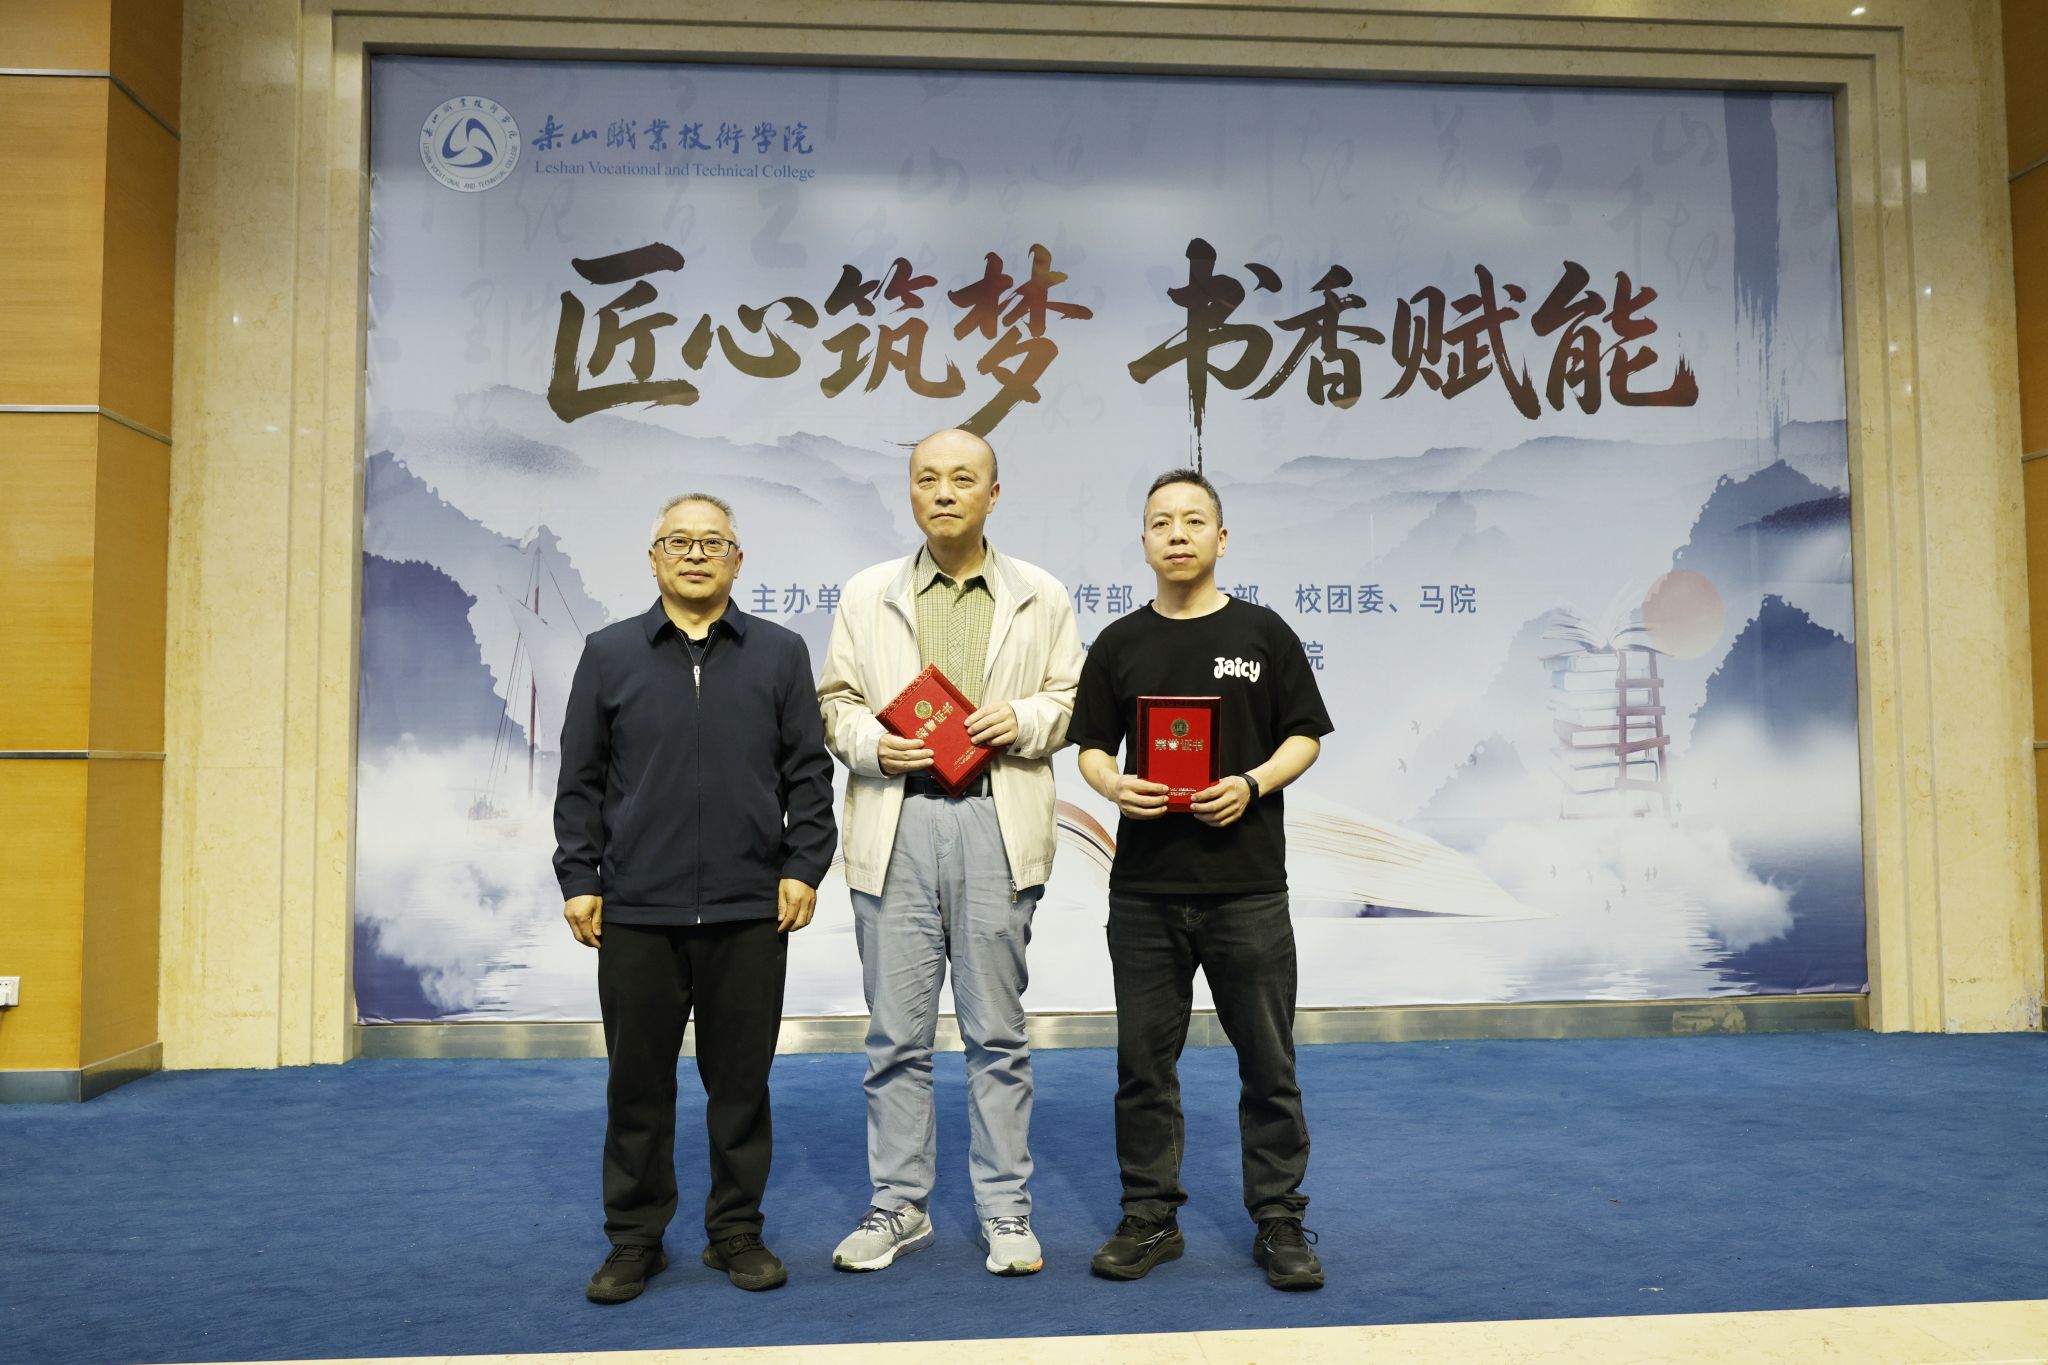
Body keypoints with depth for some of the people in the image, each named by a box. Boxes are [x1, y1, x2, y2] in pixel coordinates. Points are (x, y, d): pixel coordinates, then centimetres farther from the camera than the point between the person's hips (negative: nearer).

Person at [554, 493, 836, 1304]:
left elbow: (808, 774, 5)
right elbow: (581, 782, 6)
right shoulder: (609, 655, 6)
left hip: (749, 911, 0)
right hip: (636, 912, 0)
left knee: (741, 1082, 8)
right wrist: (579, 880, 1)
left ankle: (736, 1232, 22)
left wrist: (804, 867, -3)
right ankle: (634, 1240, 22)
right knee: (638, 1084, 8)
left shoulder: (780, 654, 6)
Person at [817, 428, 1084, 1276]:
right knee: (897, 1032, 6)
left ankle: (1006, 1210, 17)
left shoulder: (1041, 597, 10)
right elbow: (834, 702, 10)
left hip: (995, 825, -1)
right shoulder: (867, 595, 12)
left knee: (996, 1031, 5)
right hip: (895, 824, 1)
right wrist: (871, 742, -9)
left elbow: (1073, 702, 9)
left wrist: (1024, 720, -10)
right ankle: (899, 1207, 20)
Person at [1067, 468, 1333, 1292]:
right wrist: (1113, 785, -11)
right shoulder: (1119, 644, 9)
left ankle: (1279, 1223, 18)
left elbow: (1304, 736, 4)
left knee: (1268, 1063, 4)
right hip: (1144, 889, 2)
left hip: (1247, 884, -2)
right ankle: (1150, 1217, 22)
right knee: (1144, 1061, 8)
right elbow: (1091, 746, 10)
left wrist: (1252, 784, -13)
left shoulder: (1263, 634, 4)